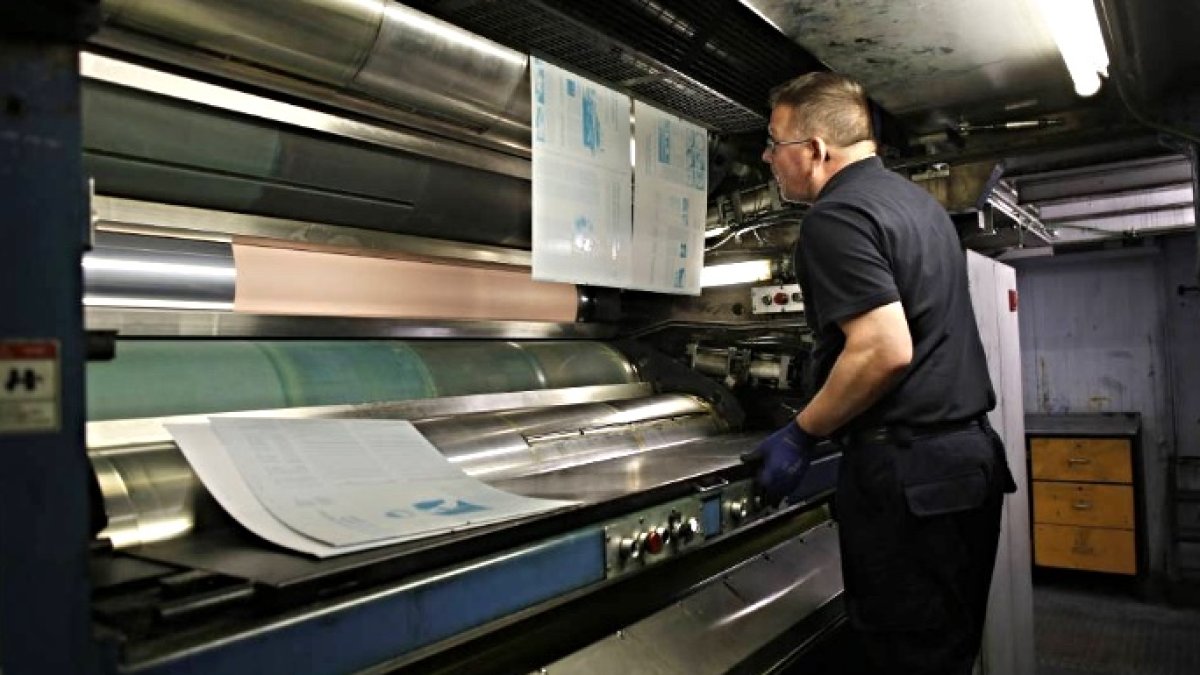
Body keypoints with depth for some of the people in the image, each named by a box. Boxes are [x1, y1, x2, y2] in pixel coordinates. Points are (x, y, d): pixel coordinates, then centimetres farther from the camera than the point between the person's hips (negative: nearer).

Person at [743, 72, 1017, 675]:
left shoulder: (836, 217, -13)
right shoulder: (918, 201, 17)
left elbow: (885, 350, -23)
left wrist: (800, 437, -12)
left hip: (906, 472, -10)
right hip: (971, 452, 10)